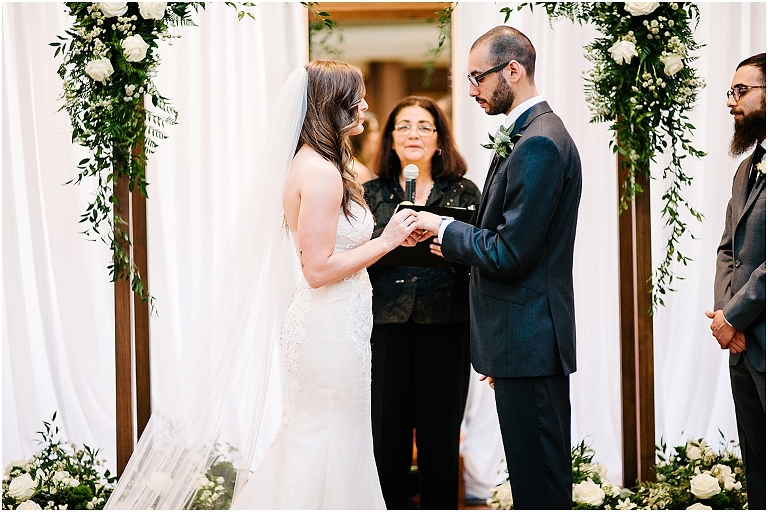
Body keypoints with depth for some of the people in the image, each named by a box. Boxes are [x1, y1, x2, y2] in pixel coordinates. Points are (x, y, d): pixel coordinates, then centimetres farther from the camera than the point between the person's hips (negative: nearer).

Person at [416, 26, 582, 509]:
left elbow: (510, 255, -20)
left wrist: (446, 229, -8)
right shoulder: (535, 133, 14)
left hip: (528, 339, -10)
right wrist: (457, 244, 13)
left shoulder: (538, 144, -19)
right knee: (544, 473, 16)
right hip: (531, 339, 10)